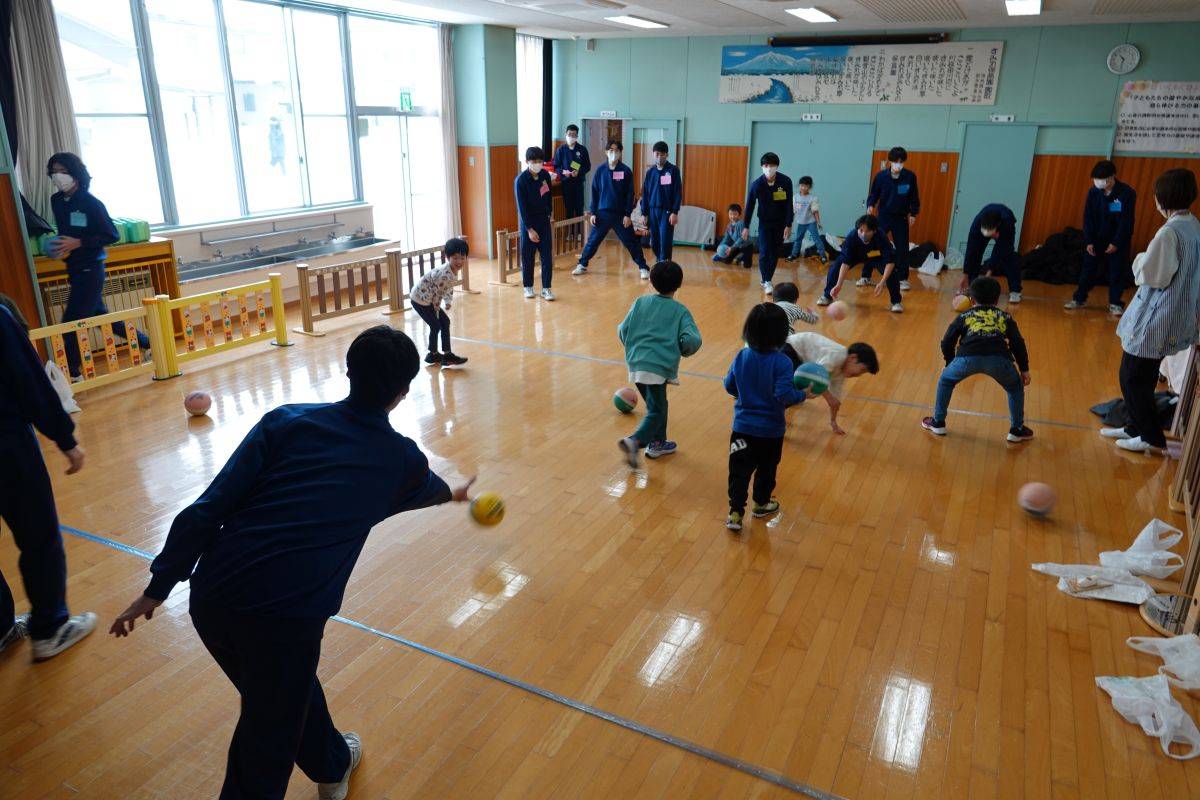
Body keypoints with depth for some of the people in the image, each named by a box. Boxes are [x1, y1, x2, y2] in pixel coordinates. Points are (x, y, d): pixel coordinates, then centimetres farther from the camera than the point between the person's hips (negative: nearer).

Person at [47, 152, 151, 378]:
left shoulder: (91, 203, -14)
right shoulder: (56, 200, 7)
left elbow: (112, 235, -14)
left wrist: (78, 243, -19)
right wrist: (60, 247, 3)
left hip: (90, 268, -8)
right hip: (73, 268, 8)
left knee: (72, 321, -4)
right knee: (100, 316, 16)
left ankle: (70, 372, 7)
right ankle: (145, 342, 29)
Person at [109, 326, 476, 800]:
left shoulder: (285, 421, 6)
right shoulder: (401, 458, 7)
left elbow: (208, 509, 1)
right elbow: (425, 486, 33)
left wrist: (158, 587, 9)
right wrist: (453, 493, 55)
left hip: (211, 599, 4)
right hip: (284, 617, -4)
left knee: (288, 689, 31)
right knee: (261, 760, 17)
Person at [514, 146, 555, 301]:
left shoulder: (545, 176, -1)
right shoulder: (521, 180, -15)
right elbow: (521, 207, -15)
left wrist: (549, 215, 14)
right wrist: (529, 229, -17)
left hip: (544, 221, 4)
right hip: (528, 222, -4)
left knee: (547, 256, 0)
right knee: (527, 257, 5)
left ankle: (546, 288, 6)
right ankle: (528, 287, 19)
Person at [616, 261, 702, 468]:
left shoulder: (641, 302, 10)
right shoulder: (680, 310, 1)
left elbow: (622, 330, 6)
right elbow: (691, 340, -10)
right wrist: (684, 352, 12)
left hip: (635, 365, 5)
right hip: (658, 368, -5)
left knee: (657, 405, 23)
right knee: (656, 411, 0)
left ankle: (657, 443, 32)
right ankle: (635, 442, -22)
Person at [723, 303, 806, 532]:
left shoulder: (742, 356, -6)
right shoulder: (782, 362, -19)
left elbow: (729, 386, 3)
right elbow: (783, 395, -25)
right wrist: (803, 395, -8)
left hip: (743, 426, 2)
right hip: (771, 429, -2)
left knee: (740, 469, 7)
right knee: (766, 468, 20)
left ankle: (735, 512, 1)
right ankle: (761, 504, 38)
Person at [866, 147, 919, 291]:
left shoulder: (910, 176, -6)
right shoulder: (881, 176, -7)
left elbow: (914, 197, 4)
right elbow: (873, 194, 2)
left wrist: (913, 213, 2)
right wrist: (870, 205, -15)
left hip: (901, 218, 0)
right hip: (883, 216, 0)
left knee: (902, 249, 2)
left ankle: (903, 279, 12)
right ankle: (866, 276, 10)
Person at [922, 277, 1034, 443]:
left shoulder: (964, 316, 28)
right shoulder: (1005, 317, 30)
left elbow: (946, 343, 23)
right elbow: (1018, 344, 22)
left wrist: (949, 362, 39)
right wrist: (1024, 370, 29)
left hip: (968, 357, -1)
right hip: (998, 359, 1)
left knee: (945, 381, 30)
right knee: (1015, 387, 31)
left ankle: (938, 423, 34)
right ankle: (1017, 430, 32)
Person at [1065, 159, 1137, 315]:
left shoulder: (1127, 193, -16)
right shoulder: (1093, 192, -7)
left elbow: (1126, 221, -14)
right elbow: (1088, 218, -3)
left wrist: (1116, 243, -16)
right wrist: (1088, 242, -8)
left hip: (1118, 241, -3)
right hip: (1096, 239, 3)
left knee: (1117, 272, 4)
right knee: (1089, 269, 7)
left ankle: (1115, 303, 14)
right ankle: (1079, 298, 18)